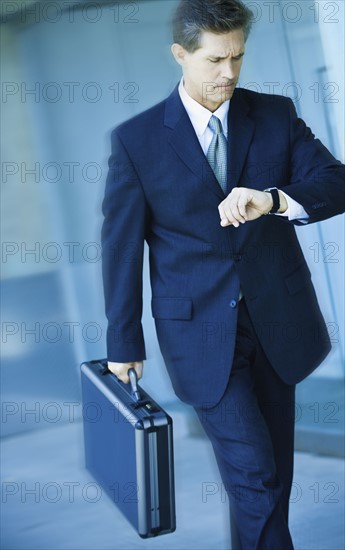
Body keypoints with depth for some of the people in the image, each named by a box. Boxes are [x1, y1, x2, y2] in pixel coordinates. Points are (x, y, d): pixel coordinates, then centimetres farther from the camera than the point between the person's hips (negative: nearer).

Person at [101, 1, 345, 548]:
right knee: (254, 475, -6)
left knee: (276, 469, 14)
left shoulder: (276, 116, 1)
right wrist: (123, 343, 3)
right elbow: (122, 245, -1)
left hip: (277, 322, 3)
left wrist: (273, 200, -29)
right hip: (201, 333, -3)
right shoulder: (137, 140, -6)